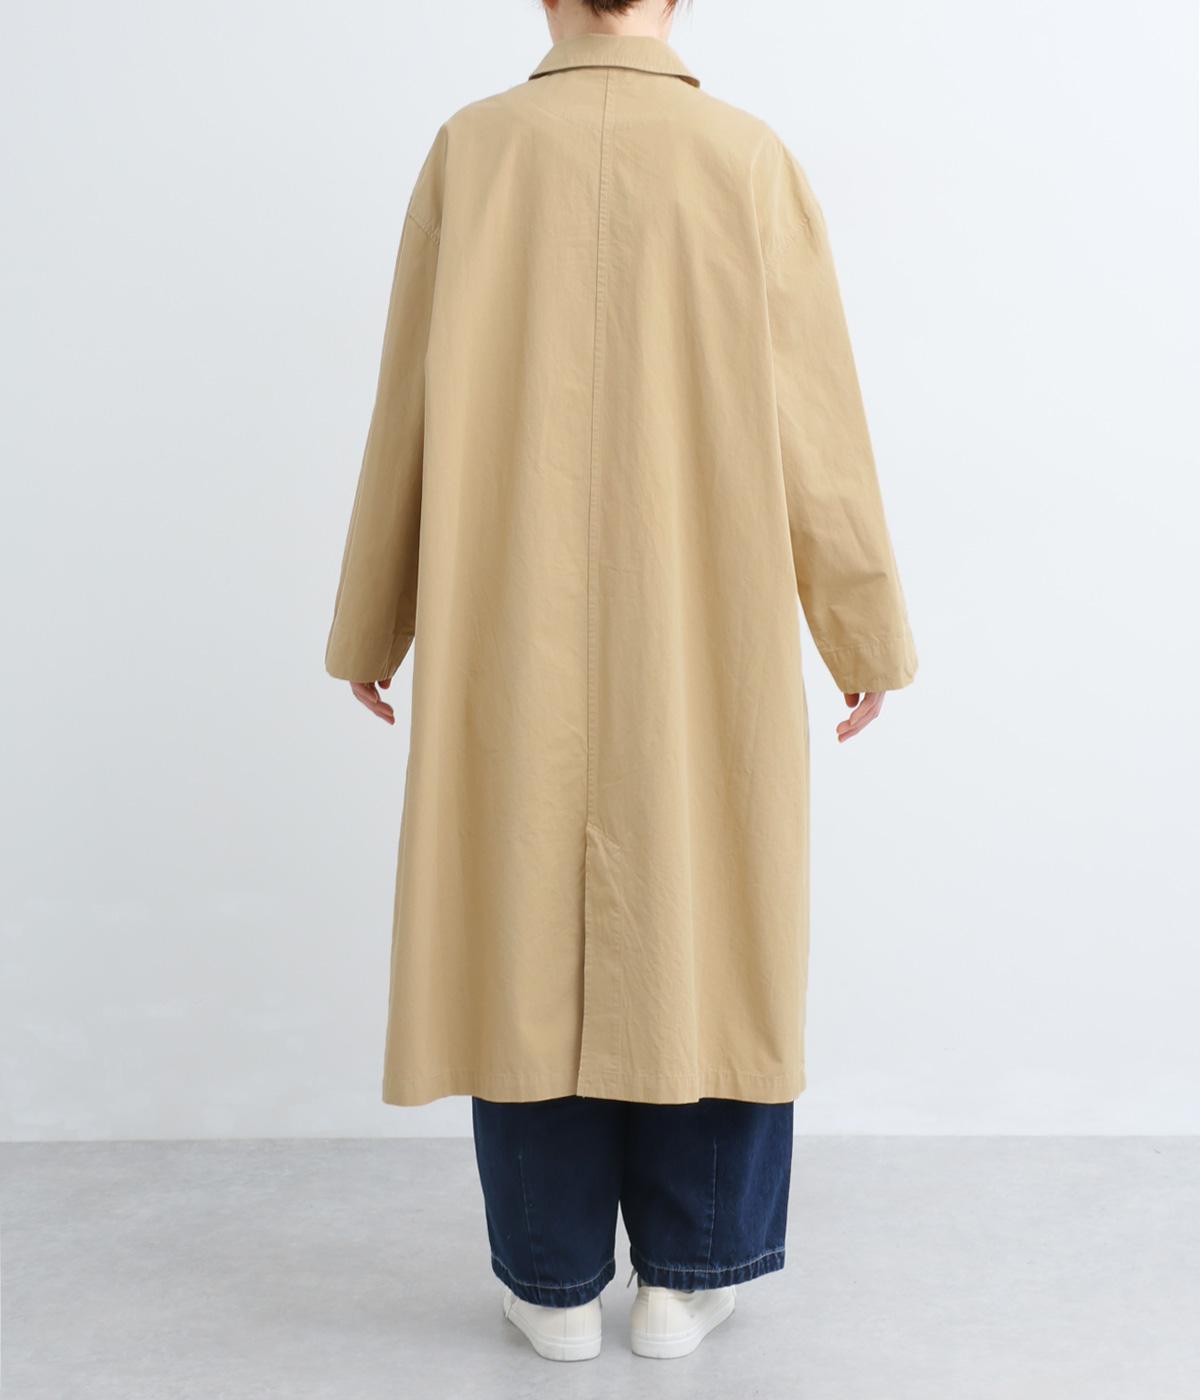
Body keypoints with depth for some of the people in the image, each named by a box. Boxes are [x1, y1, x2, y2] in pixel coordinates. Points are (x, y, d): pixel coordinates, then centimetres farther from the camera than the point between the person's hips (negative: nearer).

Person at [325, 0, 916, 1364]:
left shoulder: (471, 151, -1)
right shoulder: (752, 161, -2)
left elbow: (411, 411, 0)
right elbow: (817, 422, -3)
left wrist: (370, 627, 10)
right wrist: (866, 635, 7)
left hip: (520, 633, 1)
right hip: (702, 632, 0)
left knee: (528, 926, 9)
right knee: (702, 928, 10)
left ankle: (554, 1280, 19)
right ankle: (685, 1275, 19)